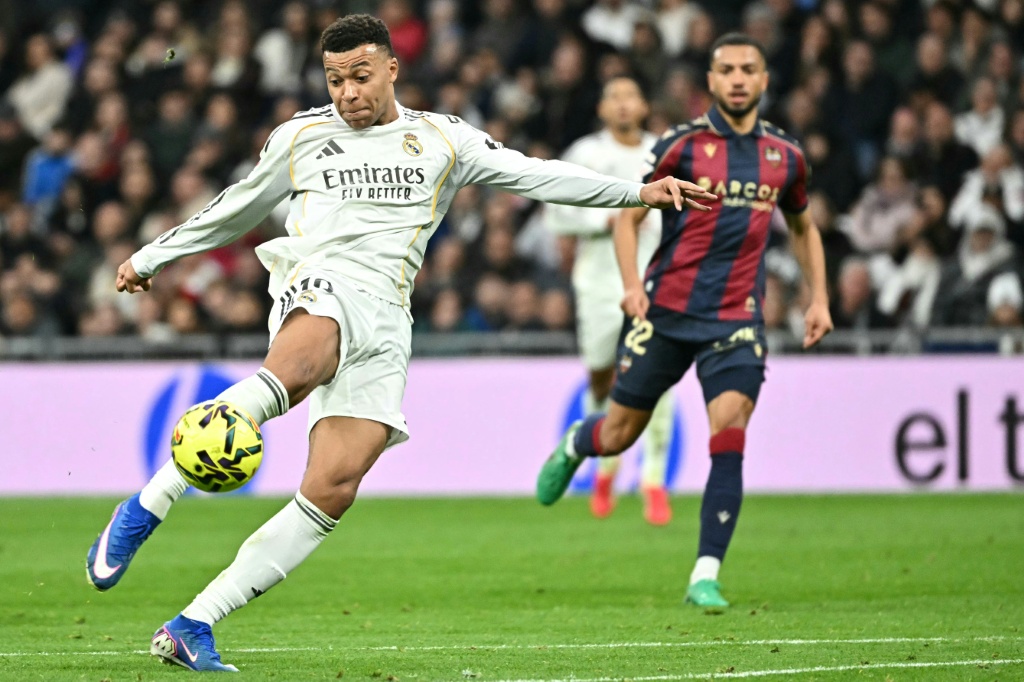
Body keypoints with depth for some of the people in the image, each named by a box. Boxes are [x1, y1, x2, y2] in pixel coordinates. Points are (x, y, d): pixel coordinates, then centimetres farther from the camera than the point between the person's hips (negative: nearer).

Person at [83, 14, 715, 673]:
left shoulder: (441, 141, 17)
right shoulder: (301, 137, 16)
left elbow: (534, 174, 17)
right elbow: (235, 209, 28)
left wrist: (638, 191, 10)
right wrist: (150, 258, 33)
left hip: (384, 321, 3)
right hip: (318, 289, -3)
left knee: (334, 489, -13)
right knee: (293, 371, -41)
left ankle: (192, 627, -10)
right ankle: (146, 508, -45)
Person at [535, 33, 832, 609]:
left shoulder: (785, 155, 7)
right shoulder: (682, 145, -5)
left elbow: (804, 227, 23)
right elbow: (629, 215, 0)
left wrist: (819, 298, 13)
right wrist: (632, 284, -15)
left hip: (737, 318, 1)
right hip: (668, 309, -1)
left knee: (729, 435, -17)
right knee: (619, 436, 7)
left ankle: (706, 576, -14)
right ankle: (573, 445, 46)